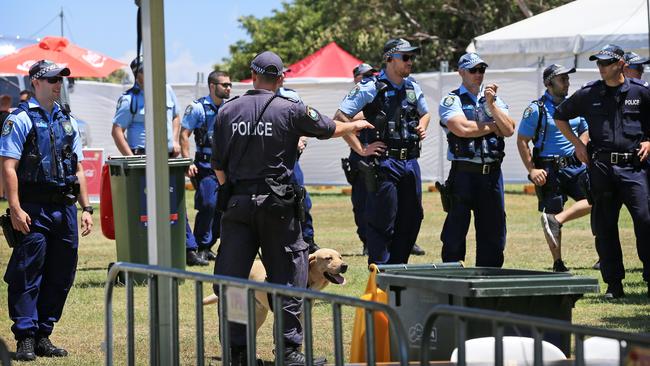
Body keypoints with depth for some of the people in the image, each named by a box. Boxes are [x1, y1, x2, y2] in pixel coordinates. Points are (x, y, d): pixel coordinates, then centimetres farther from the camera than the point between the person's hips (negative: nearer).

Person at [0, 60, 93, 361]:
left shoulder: (67, 122, 16)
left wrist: (86, 208, 14)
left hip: (64, 208, 6)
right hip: (33, 210, -6)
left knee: (60, 277, 7)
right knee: (27, 275, -6)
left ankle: (43, 336, 15)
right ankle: (25, 339, -3)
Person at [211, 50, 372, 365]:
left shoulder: (228, 111, 3)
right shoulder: (290, 110, -2)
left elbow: (218, 165, 7)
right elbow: (328, 129, 15)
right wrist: (354, 126, 35)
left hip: (236, 203, 2)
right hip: (277, 203, -2)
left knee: (231, 277, 7)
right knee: (287, 276, 5)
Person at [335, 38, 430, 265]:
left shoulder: (413, 88, 13)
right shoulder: (371, 88, -8)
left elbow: (425, 113, 32)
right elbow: (340, 118, -11)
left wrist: (421, 127, 10)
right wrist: (361, 149, -13)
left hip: (410, 162, 7)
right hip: (383, 163, -7)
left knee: (411, 219, 10)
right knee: (382, 223, -4)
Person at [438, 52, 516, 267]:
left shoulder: (494, 100, 16)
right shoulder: (452, 100, 0)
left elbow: (509, 129, 2)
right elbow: (462, 129, -17)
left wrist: (491, 104, -7)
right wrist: (493, 127, -4)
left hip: (492, 172, 5)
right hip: (464, 173, -5)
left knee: (493, 227, 7)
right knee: (456, 228, -3)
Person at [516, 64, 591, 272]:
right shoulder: (536, 109, -6)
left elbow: (585, 131, 23)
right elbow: (522, 141, -6)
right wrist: (532, 170, -12)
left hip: (574, 165, 5)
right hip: (549, 169, -5)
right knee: (551, 212, 0)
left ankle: (556, 220, -12)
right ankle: (558, 264, 8)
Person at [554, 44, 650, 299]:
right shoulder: (589, 94, 8)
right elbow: (560, 116, 21)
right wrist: (577, 143, 11)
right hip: (601, 168, 2)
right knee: (604, 226, 3)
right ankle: (614, 284, 9)